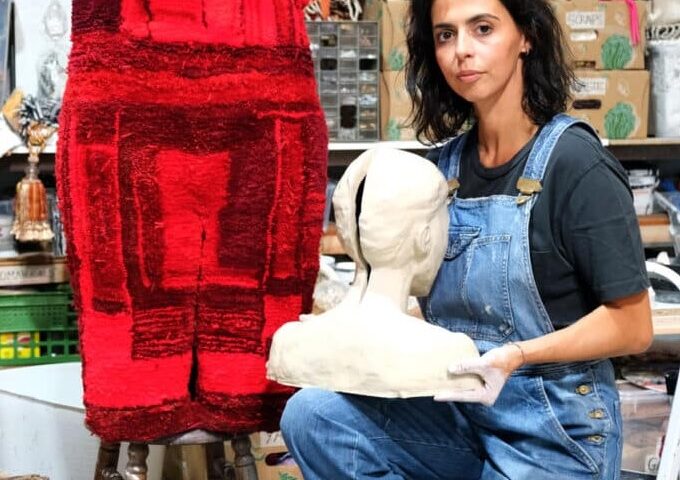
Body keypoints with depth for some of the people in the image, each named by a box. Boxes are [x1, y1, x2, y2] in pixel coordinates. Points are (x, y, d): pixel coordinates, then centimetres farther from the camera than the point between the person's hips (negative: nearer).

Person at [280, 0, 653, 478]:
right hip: (459, 406, 6)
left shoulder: (576, 164, -14)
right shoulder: (448, 163, 5)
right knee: (312, 416, -16)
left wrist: (516, 356, -25)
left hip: (555, 426, -5)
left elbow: (632, 325, -13)